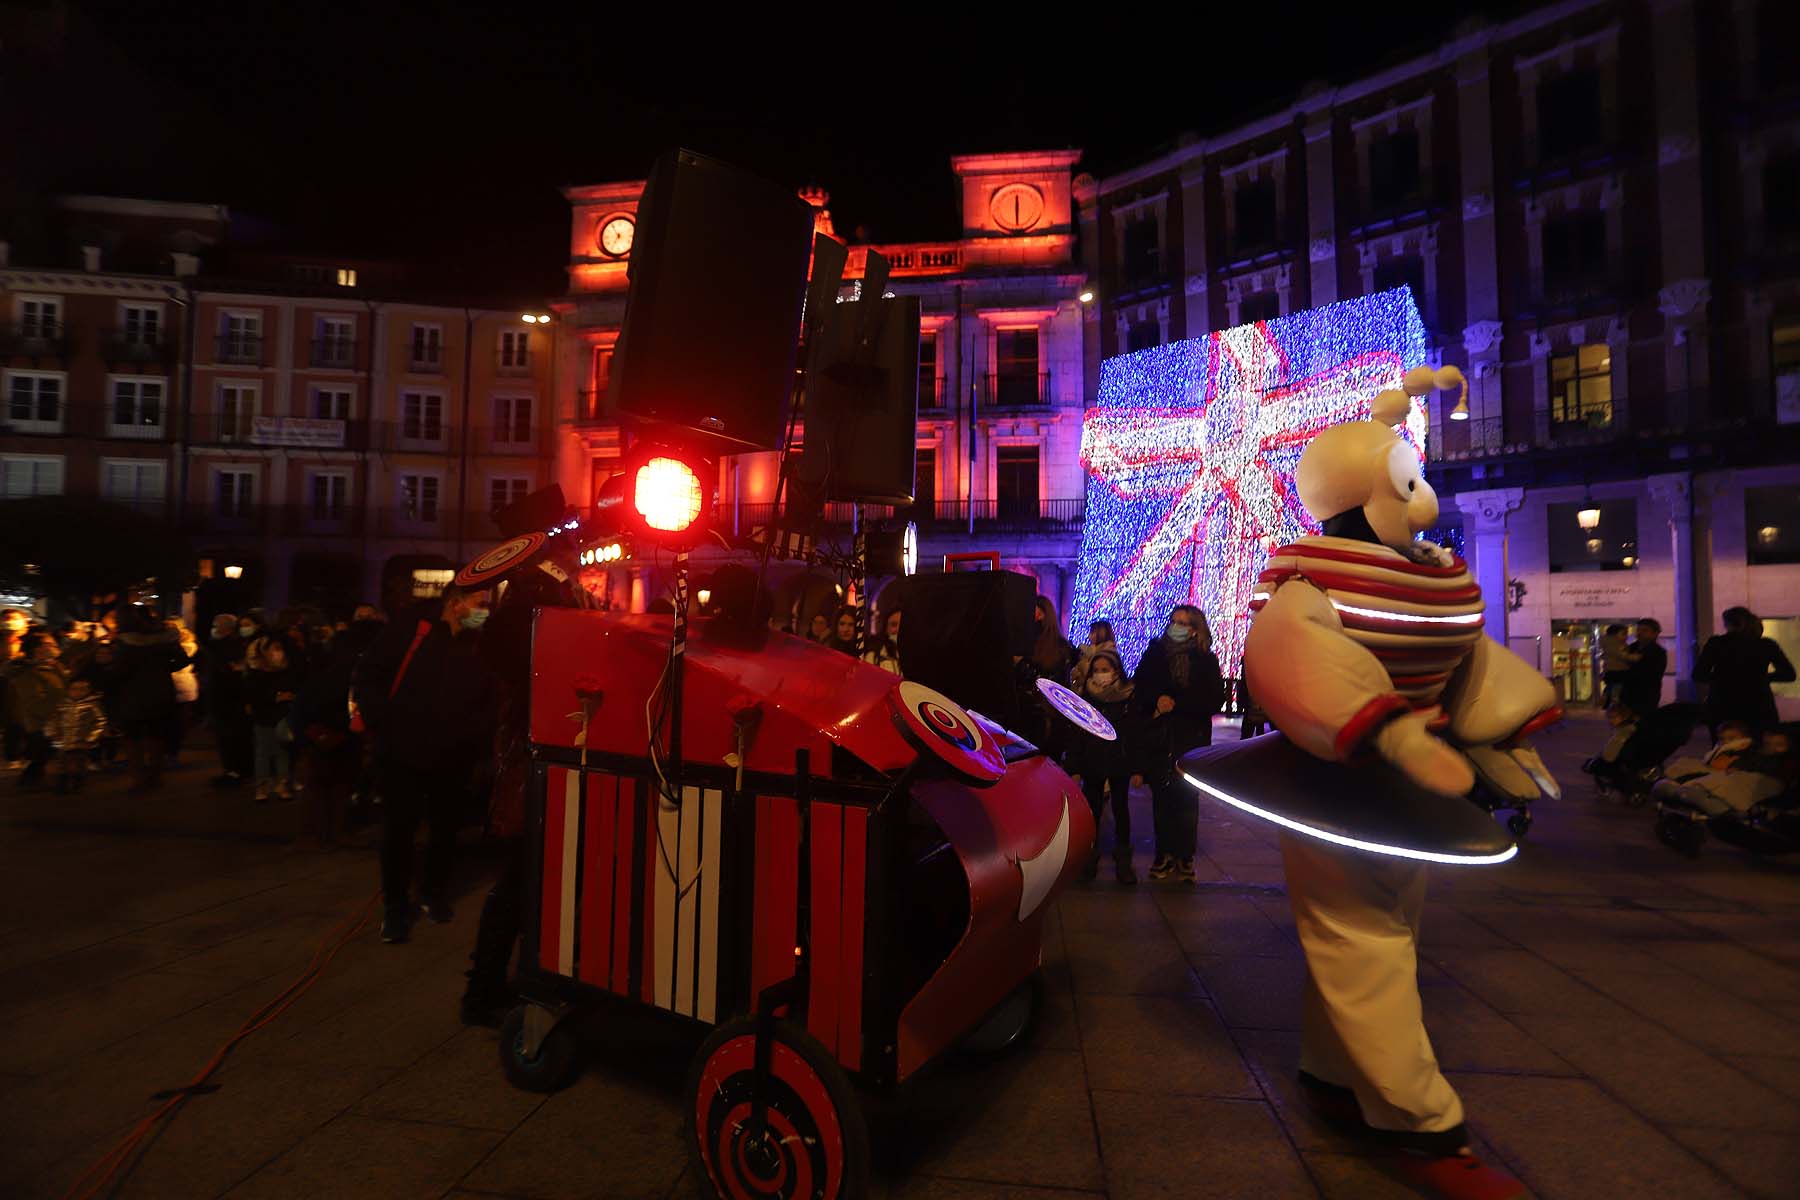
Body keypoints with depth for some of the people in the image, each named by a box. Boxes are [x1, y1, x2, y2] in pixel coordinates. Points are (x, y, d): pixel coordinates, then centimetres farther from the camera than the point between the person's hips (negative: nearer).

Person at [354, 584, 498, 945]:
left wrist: (476, 739, -7)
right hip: (403, 752, -3)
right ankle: (396, 904, 20)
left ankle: (434, 892, 35)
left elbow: (491, 701, 4)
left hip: (452, 760, 3)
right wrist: (381, 722, -9)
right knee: (399, 829, 3)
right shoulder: (411, 629, -9)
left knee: (445, 829, 14)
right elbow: (369, 675, -4)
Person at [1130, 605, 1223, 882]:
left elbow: (1214, 700, -6)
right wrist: (1156, 701, -12)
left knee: (1186, 798, 0)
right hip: (1159, 738, 1)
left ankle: (1185, 856, 10)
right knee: (1161, 797, 3)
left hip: (1191, 740, -1)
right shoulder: (1155, 652, 7)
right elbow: (1138, 689, 7)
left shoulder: (1206, 660, 2)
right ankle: (1164, 854, 13)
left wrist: (1175, 703, -12)